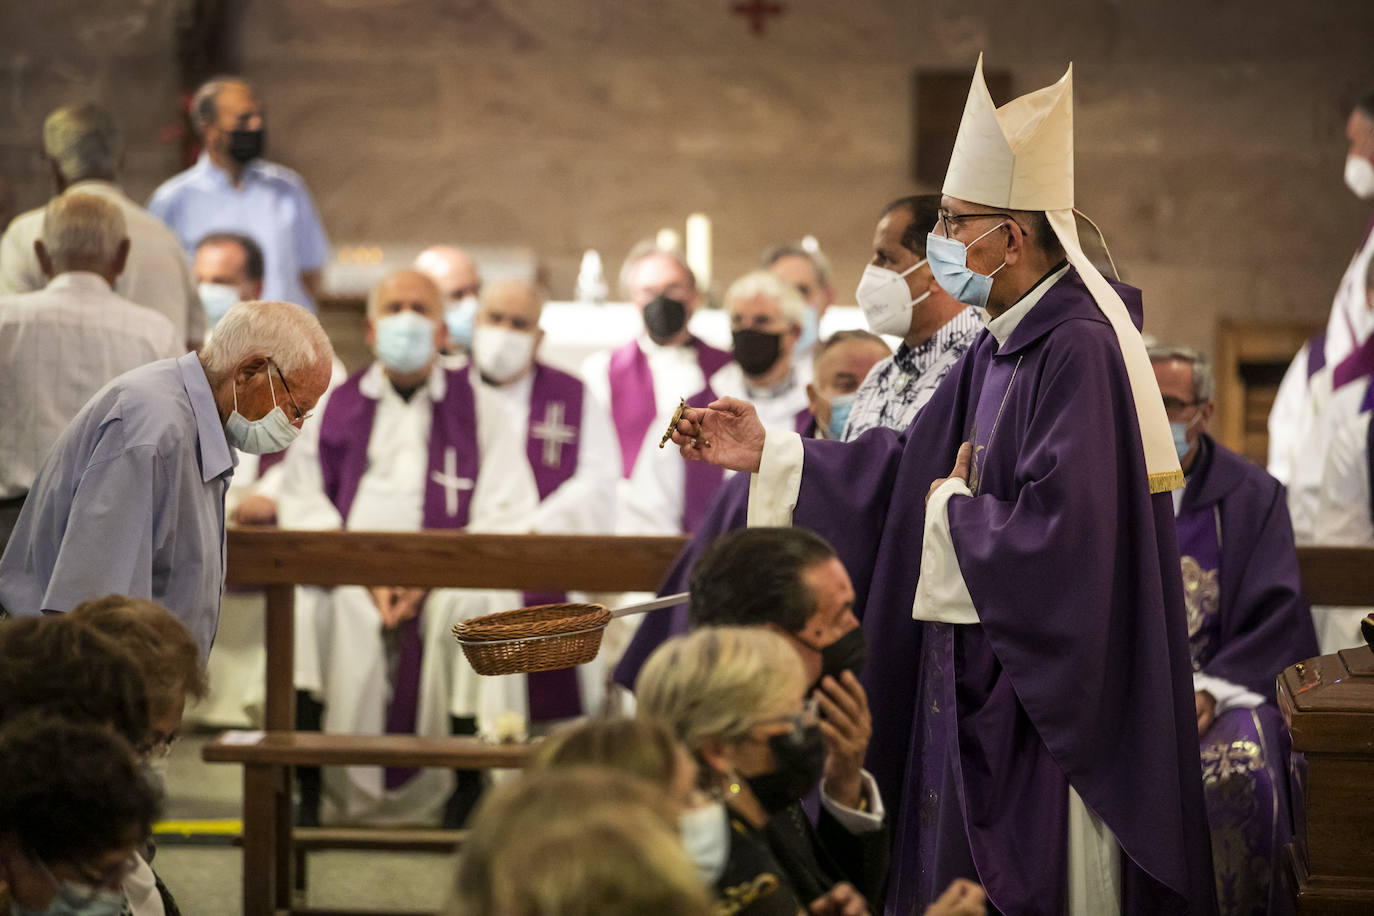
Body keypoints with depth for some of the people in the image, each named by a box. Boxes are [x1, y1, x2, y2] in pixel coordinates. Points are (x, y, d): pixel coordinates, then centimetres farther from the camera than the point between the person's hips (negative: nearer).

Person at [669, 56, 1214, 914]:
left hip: (1044, 705, -10)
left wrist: (954, 515, -10)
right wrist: (767, 453, 13)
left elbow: (1056, 530, -28)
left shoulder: (1079, 351, -21)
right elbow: (910, 467, 16)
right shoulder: (1003, 346, 10)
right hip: (977, 695, 10)